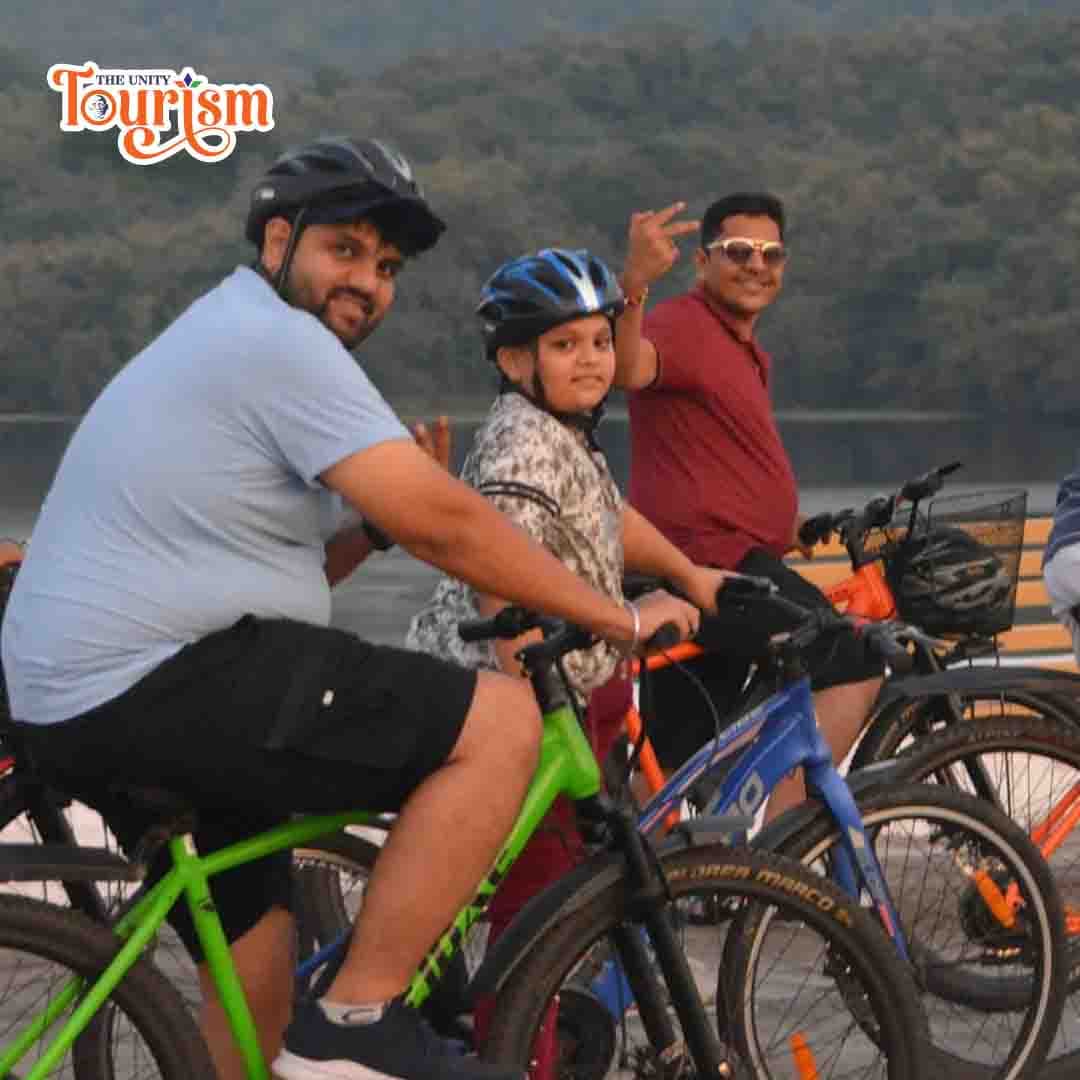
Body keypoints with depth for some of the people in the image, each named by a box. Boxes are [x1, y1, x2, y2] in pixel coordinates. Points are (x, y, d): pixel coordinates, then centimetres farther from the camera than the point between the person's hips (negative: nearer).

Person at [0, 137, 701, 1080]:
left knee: (257, 967, 23)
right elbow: (443, 524, -16)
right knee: (499, 722, -16)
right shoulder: (277, 339, -10)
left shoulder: (225, 337, 24)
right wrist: (620, 619, -8)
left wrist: (380, 513, 7)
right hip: (162, 678, -11)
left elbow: (300, 567, 23)